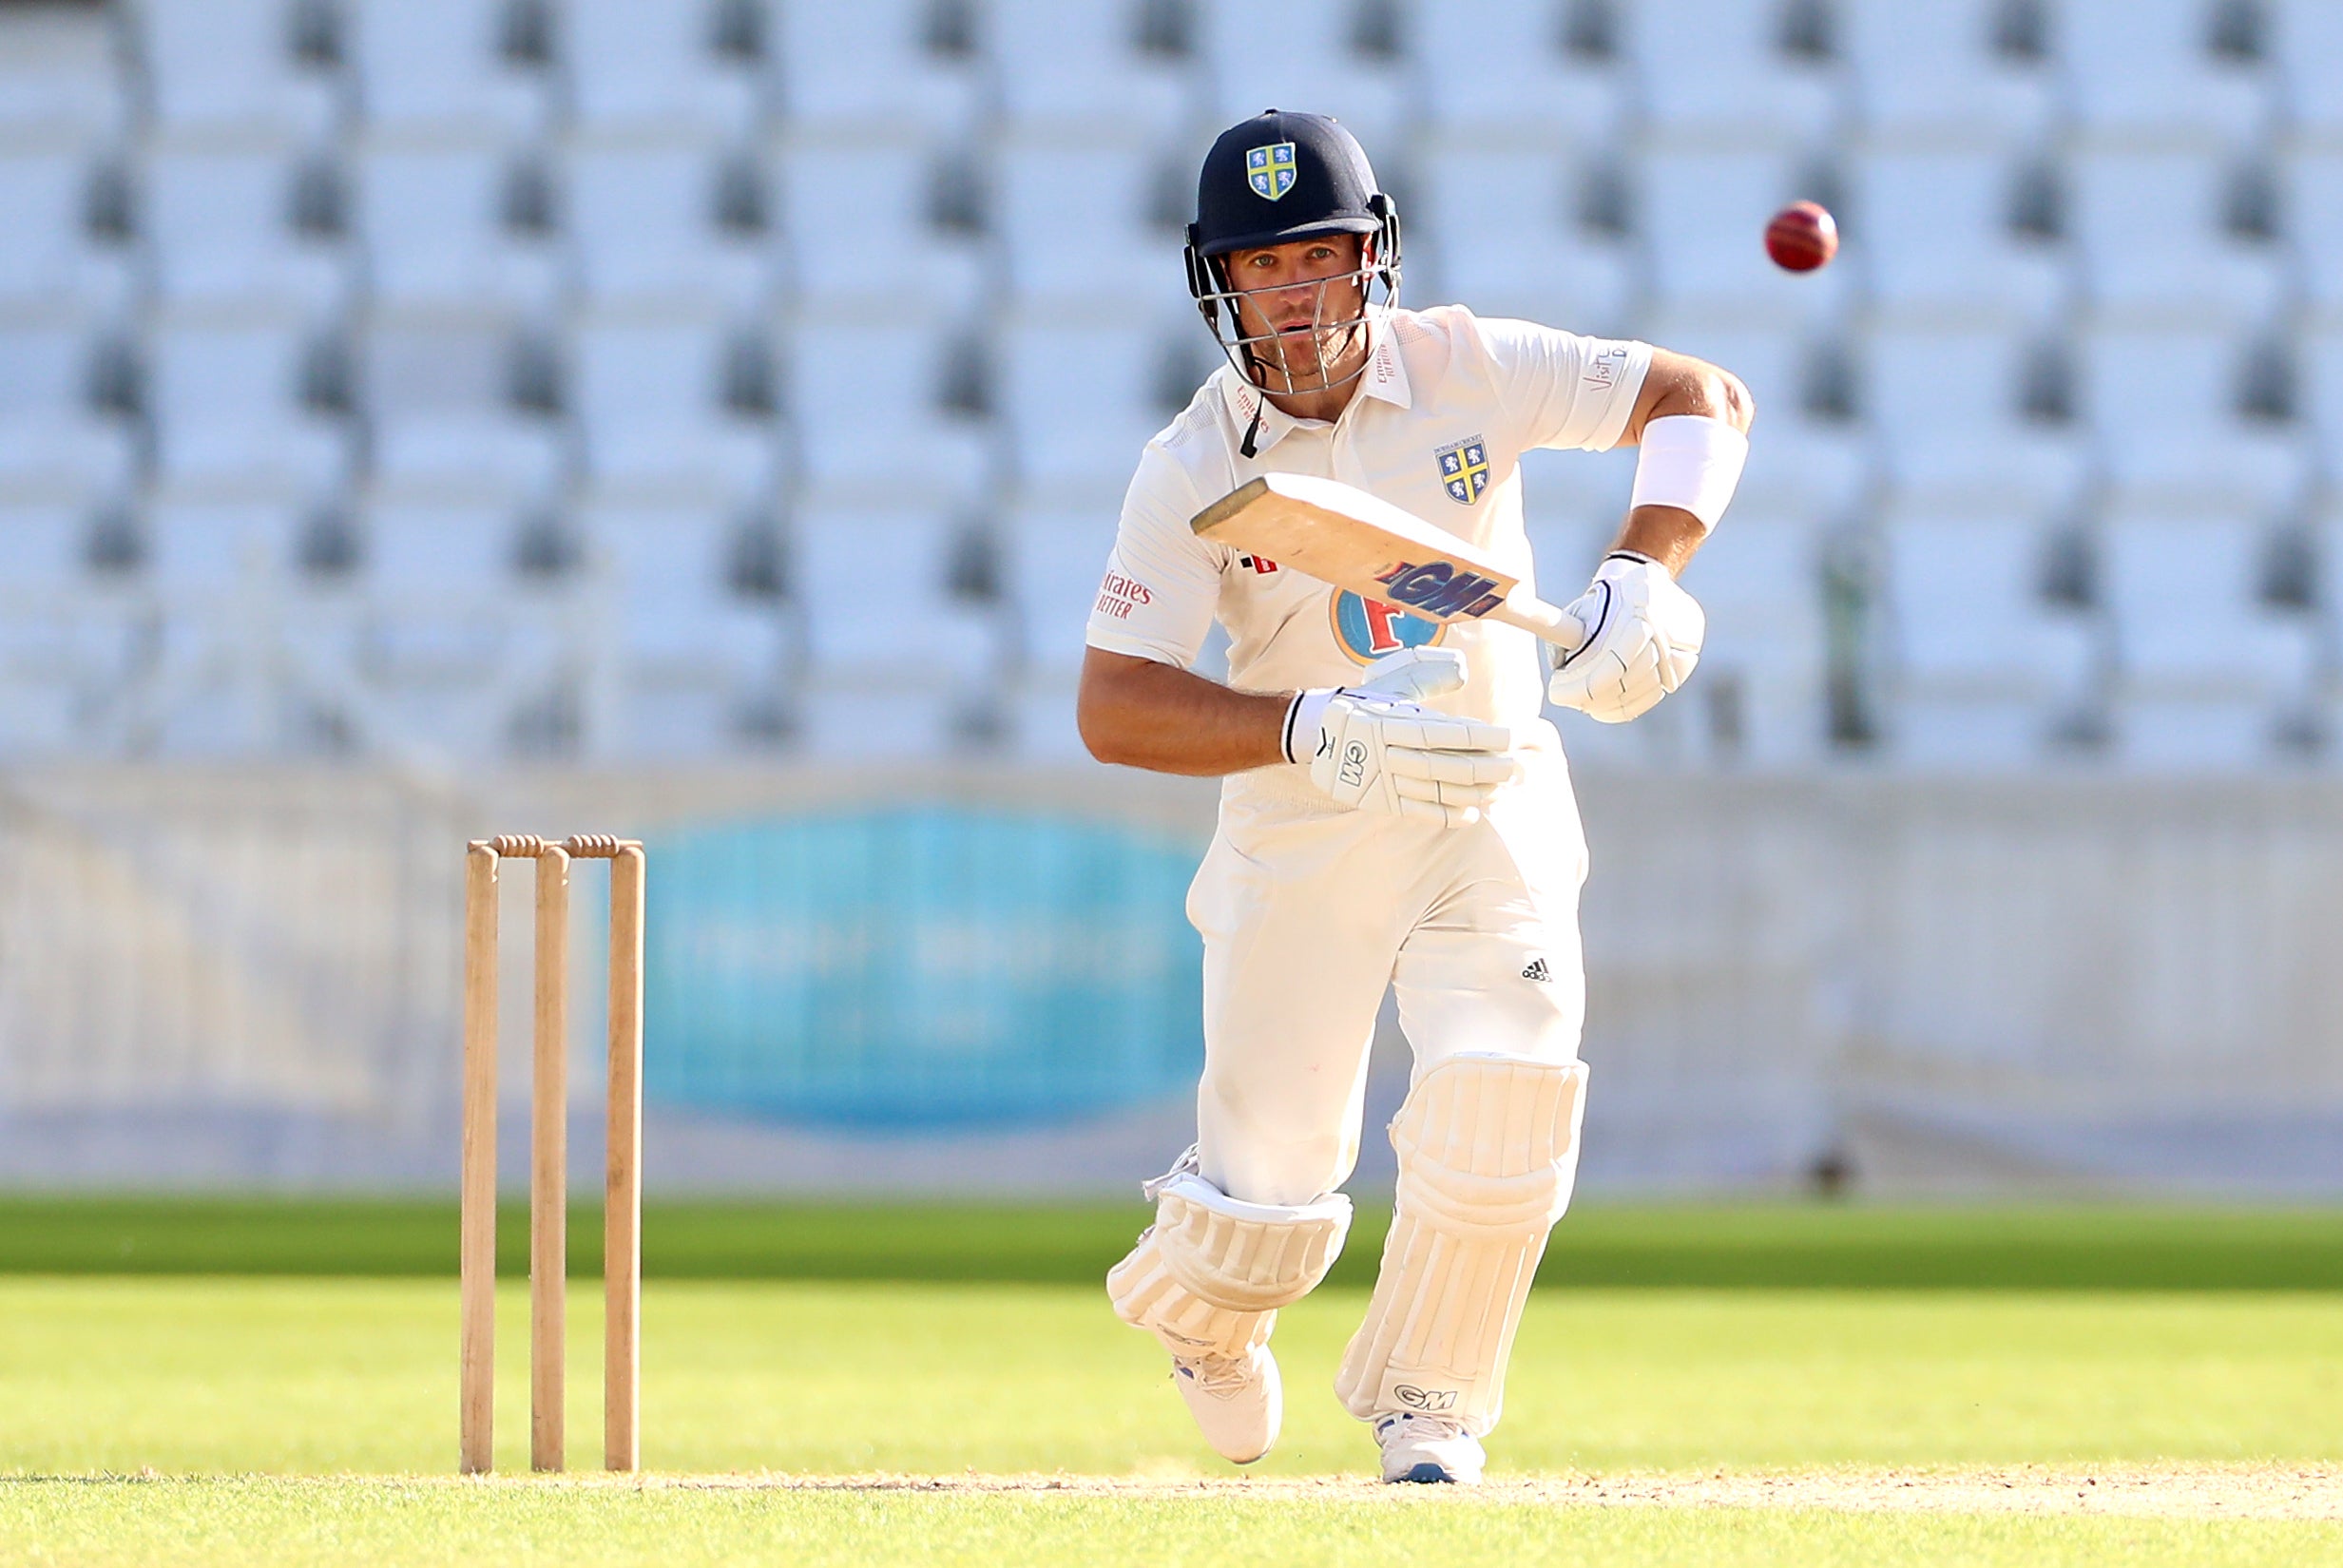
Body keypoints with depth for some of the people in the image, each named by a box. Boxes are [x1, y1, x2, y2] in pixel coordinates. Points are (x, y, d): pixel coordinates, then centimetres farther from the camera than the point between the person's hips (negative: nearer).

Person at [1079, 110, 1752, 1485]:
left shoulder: (1464, 369, -11)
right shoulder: (1193, 469, -15)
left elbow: (1706, 401, -9)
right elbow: (1113, 710, -19)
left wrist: (1645, 576, -26)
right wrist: (1315, 728, -33)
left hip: (1496, 812, 1)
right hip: (1302, 837, -1)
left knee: (1503, 1102, -20)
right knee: (1273, 1196, -2)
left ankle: (1427, 1410, 5)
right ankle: (1205, 1316, 38)